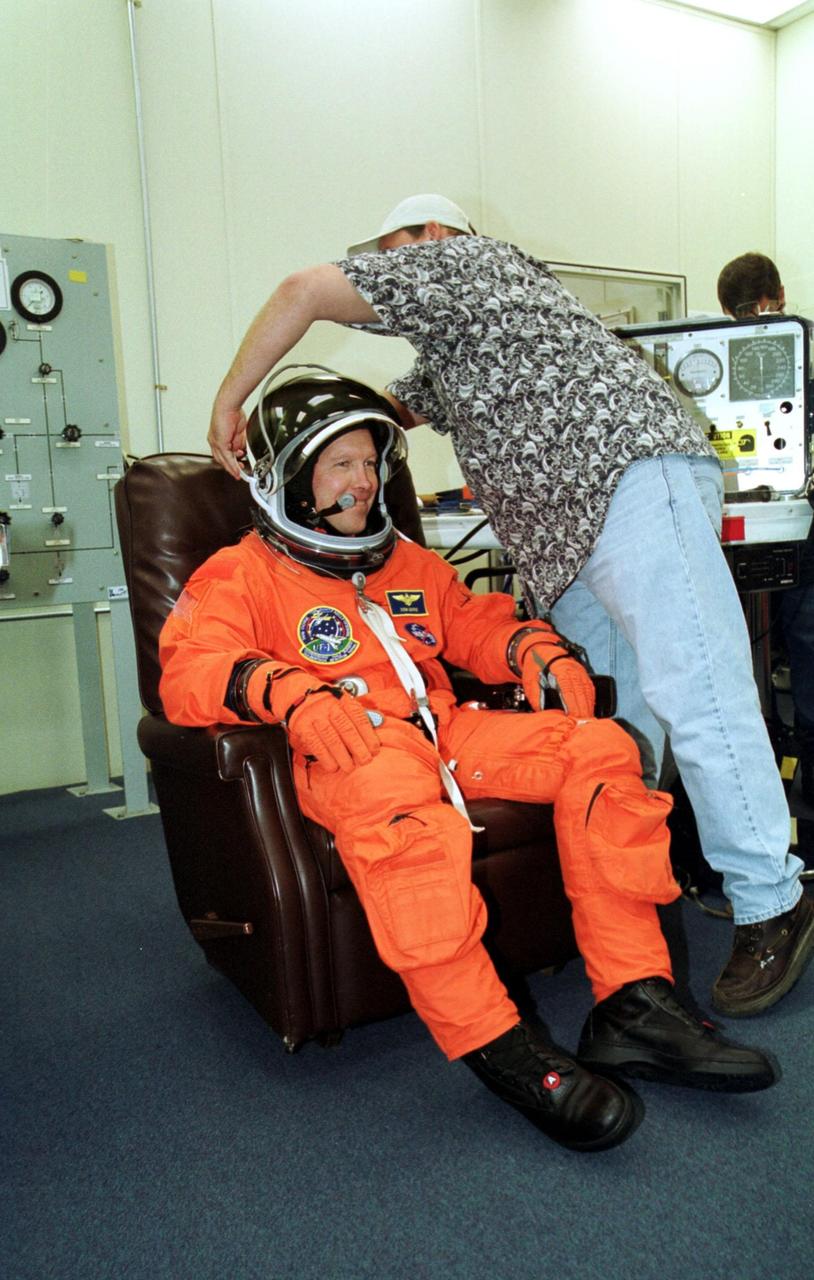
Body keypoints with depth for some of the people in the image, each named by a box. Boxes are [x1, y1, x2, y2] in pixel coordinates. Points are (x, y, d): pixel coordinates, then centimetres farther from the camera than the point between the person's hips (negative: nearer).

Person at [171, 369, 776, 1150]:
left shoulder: (406, 563, 28)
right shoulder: (238, 574, 7)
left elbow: (476, 623, 29)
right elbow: (189, 670, -9)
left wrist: (535, 649, 5)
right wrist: (290, 691, -31)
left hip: (444, 730, 6)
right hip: (343, 752, -6)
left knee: (598, 747, -12)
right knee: (394, 795, -41)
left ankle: (633, 1004, -14)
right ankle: (494, 1046, -33)